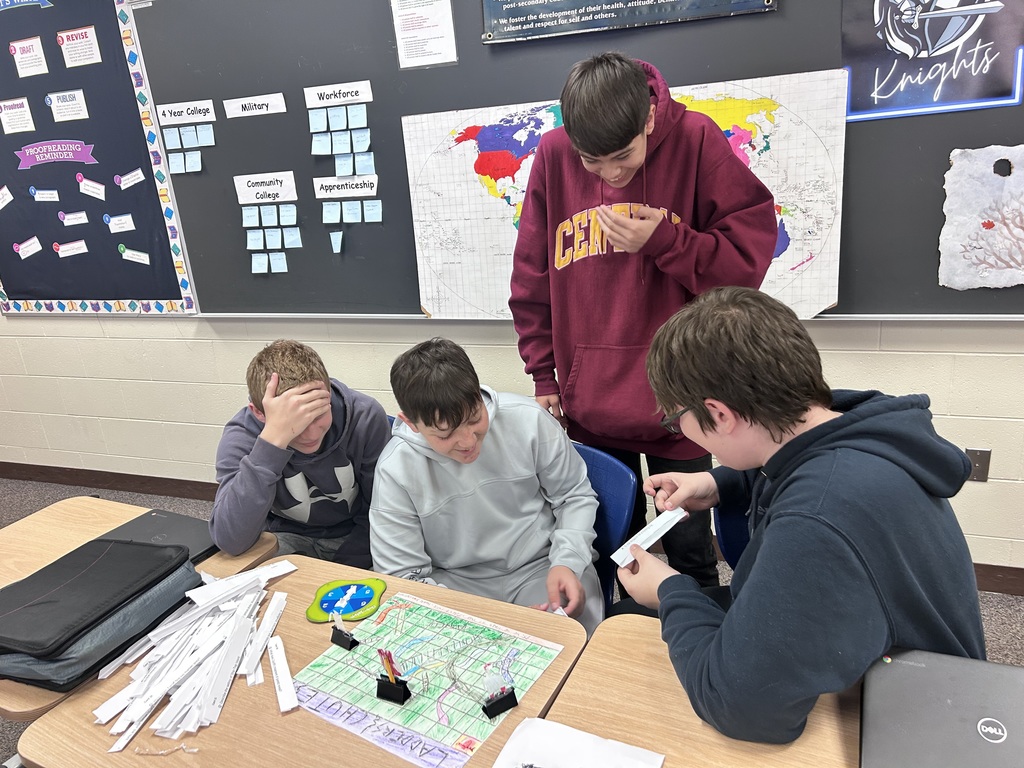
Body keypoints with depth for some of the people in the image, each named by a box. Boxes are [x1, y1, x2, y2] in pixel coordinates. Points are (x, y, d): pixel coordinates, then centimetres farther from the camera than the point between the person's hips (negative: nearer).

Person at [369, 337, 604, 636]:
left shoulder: (527, 419, -13)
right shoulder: (395, 470, -15)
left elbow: (575, 495, 3)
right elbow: (403, 576, -11)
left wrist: (567, 563, -14)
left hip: (542, 565, 0)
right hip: (457, 581, 1)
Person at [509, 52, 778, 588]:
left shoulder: (695, 140, -7)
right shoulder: (553, 154, -2)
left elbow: (749, 256, -6)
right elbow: (531, 277, 6)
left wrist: (663, 241, -19)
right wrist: (543, 373, 7)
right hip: (587, 404, 2)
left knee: (689, 551, 11)